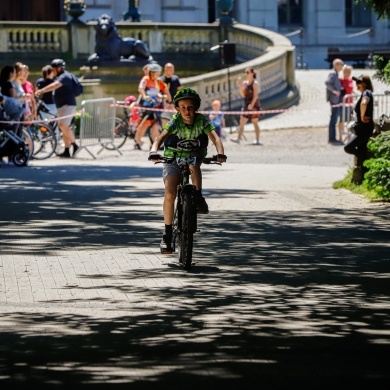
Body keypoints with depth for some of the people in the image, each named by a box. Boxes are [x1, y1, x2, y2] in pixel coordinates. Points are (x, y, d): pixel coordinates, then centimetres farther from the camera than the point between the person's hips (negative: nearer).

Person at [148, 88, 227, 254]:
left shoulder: (201, 120, -17)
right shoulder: (175, 121, -20)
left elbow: (214, 137, -28)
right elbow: (160, 138, -33)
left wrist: (220, 153, -48)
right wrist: (154, 151, -53)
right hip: (173, 159, -1)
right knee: (169, 194, -18)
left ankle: (198, 197, -22)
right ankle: (167, 234, -11)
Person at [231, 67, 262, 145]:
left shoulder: (255, 83, -9)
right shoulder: (245, 83, 11)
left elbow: (256, 95, -15)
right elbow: (243, 95, 11)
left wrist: (252, 104, -24)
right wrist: (240, 86, -1)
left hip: (254, 105, -7)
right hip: (246, 105, 7)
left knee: (255, 123, -1)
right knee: (241, 122, 1)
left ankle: (257, 140, 4)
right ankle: (238, 138, 0)